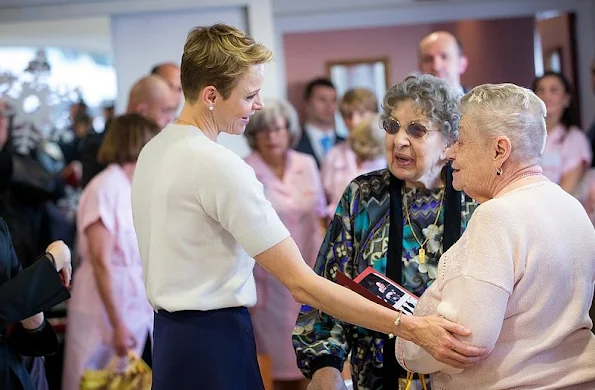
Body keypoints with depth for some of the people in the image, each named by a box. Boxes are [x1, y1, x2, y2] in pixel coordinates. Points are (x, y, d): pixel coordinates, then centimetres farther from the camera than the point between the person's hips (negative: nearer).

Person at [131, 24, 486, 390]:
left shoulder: (152, 151, 8)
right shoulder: (218, 165, -21)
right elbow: (301, 284, -25)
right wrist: (411, 328, -27)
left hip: (169, 332, 9)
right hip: (213, 342, -9)